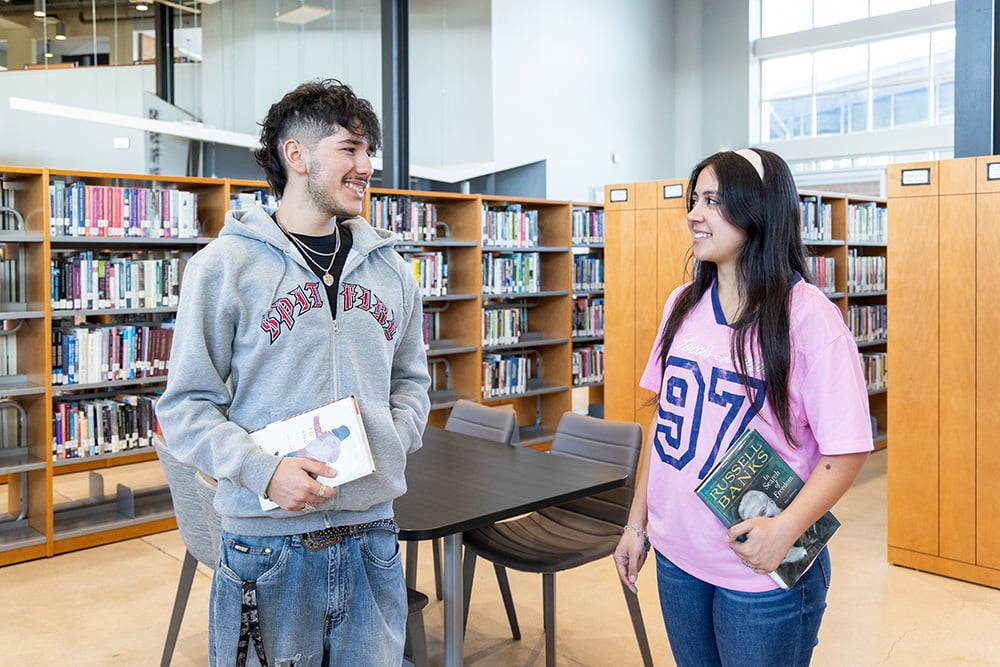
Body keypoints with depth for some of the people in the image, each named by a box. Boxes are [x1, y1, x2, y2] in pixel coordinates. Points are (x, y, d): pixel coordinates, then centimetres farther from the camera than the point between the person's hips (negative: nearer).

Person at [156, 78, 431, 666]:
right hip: (269, 544, -4)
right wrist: (263, 470, -18)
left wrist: (394, 443, -1)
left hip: (372, 532, 4)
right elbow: (186, 406, -5)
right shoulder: (225, 265, -4)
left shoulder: (390, 268, 9)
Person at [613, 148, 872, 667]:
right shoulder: (683, 304, 2)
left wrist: (786, 529, -27)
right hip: (676, 554, 5)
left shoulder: (808, 316, -15)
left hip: (761, 569, -5)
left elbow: (848, 449, -14)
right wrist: (637, 521, 9)